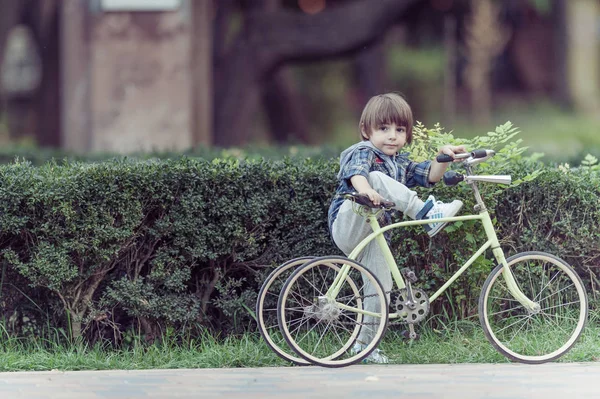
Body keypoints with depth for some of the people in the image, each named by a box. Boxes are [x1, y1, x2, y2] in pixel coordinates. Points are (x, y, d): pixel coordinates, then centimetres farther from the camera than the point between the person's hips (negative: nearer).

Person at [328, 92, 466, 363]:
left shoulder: (400, 164, 17)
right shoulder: (362, 152, -7)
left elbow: (429, 176, 9)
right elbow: (356, 172, -30)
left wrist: (443, 157, -12)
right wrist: (365, 189, -53)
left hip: (371, 235, 8)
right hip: (348, 226, -8)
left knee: (381, 285, 1)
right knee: (378, 178, -27)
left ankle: (364, 342, 14)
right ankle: (426, 214, -34)